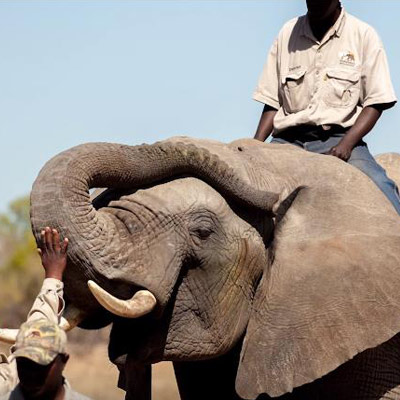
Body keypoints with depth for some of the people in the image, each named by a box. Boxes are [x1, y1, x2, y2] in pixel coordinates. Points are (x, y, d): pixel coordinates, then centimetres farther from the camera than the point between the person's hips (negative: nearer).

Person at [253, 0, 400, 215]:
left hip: (339, 140, -2)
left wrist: (346, 144, -15)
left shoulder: (364, 35, 6)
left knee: (379, 187, -31)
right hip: (287, 140, 2)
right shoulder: (287, 34, 14)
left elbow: (375, 102, 2)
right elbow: (272, 101, 14)